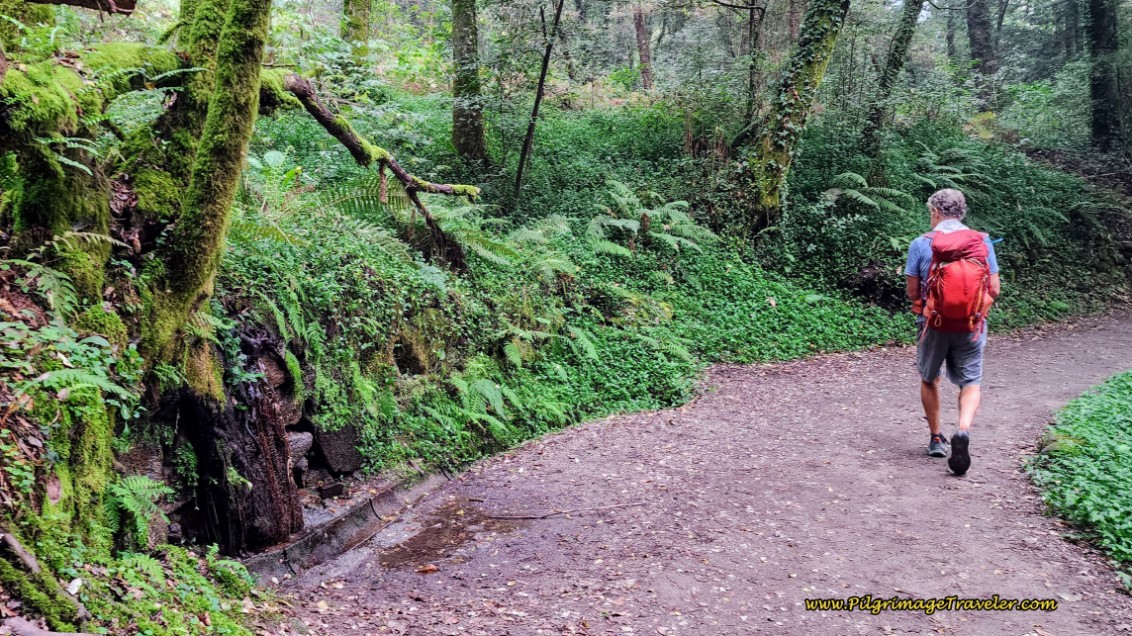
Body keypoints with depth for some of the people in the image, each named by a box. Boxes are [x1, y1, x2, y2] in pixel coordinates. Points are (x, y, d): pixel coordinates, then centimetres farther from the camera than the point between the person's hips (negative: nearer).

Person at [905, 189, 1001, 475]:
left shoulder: (921, 244, -4)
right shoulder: (982, 242, 0)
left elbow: (913, 292, -3)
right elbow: (994, 290, 0)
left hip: (933, 322, 0)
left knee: (929, 379, 19)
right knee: (971, 382, 7)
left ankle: (937, 439, 25)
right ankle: (963, 430, -19)